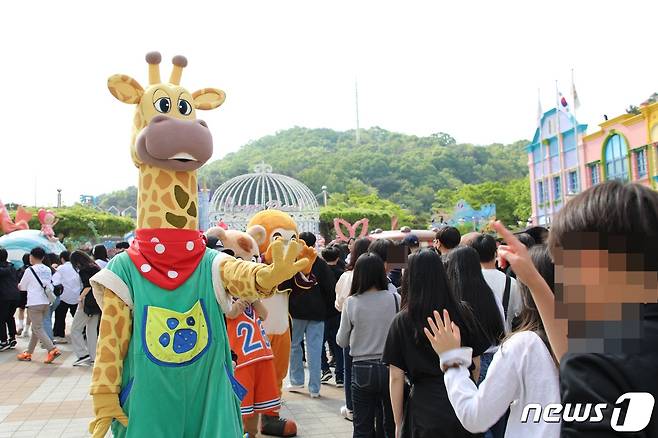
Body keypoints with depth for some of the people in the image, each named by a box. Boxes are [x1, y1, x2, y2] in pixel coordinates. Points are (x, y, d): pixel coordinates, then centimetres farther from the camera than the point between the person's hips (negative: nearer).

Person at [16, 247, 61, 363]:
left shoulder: (30, 270, -8)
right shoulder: (48, 270, 8)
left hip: (34, 303, -6)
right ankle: (28, 353, 22)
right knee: (36, 328, 15)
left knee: (38, 329, -3)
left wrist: (19, 285, 24)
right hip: (46, 302, 6)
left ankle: (52, 350, -17)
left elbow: (22, 287, 2)